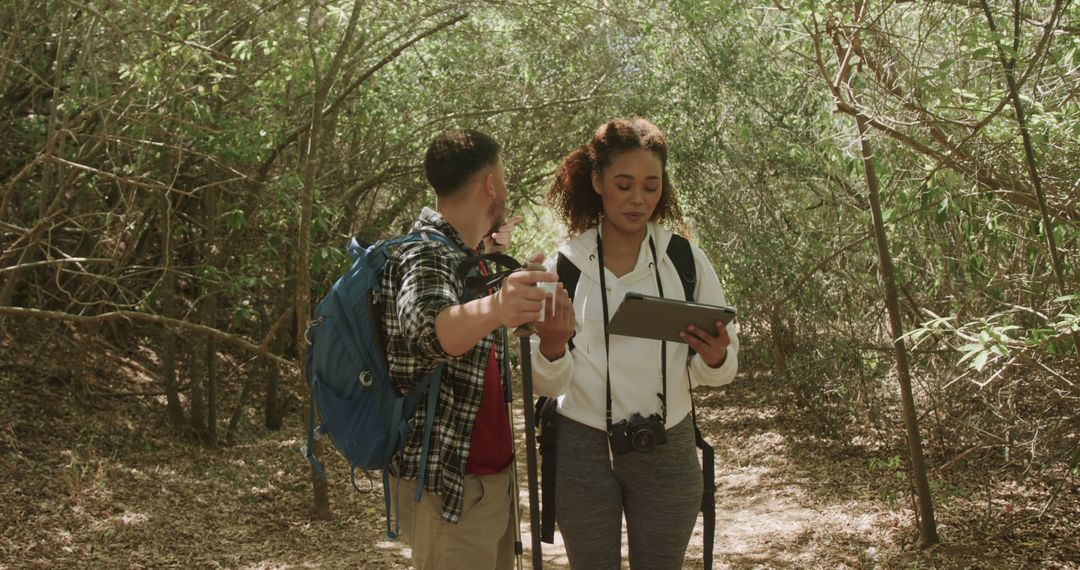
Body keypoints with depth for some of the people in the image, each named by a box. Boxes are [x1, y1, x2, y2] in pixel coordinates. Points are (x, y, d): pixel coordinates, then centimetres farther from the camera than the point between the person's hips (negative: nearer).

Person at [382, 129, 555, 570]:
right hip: (447, 486, -9)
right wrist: (494, 308, -60)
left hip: (492, 475, 10)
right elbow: (430, 329, -42)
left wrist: (490, 251, 29)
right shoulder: (423, 255, -19)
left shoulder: (463, 252, 11)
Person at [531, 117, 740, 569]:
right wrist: (552, 346, -26)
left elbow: (718, 371, 3)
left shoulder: (686, 260, -3)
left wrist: (715, 358, -20)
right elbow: (545, 384, -5)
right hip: (582, 452, 0)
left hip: (667, 451, 1)